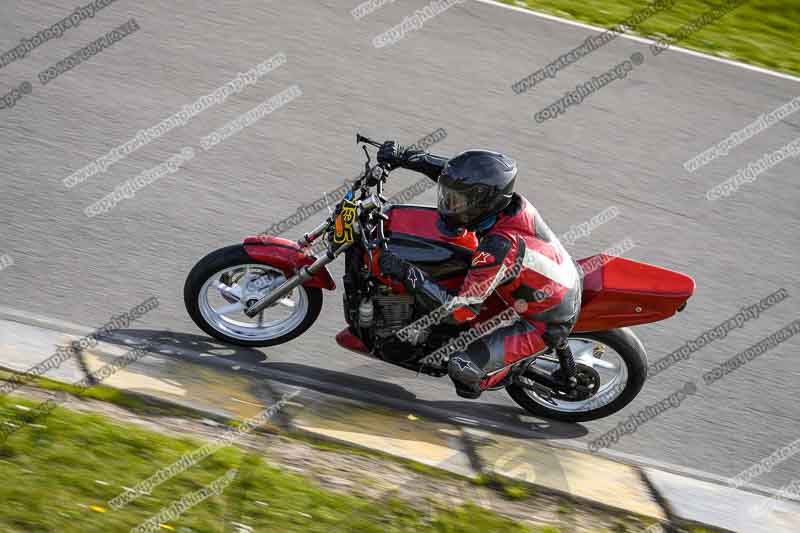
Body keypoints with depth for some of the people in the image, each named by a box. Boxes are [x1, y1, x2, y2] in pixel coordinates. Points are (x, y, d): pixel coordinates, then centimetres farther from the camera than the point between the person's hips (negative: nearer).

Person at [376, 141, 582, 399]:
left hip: (544, 325, -8)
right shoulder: (511, 202, -14)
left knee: (462, 368, -18)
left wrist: (407, 273, -33)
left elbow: (460, 310, -32)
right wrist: (404, 156, -3)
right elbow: (457, 175, 2)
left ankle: (505, 374, 17)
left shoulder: (499, 248, -36)